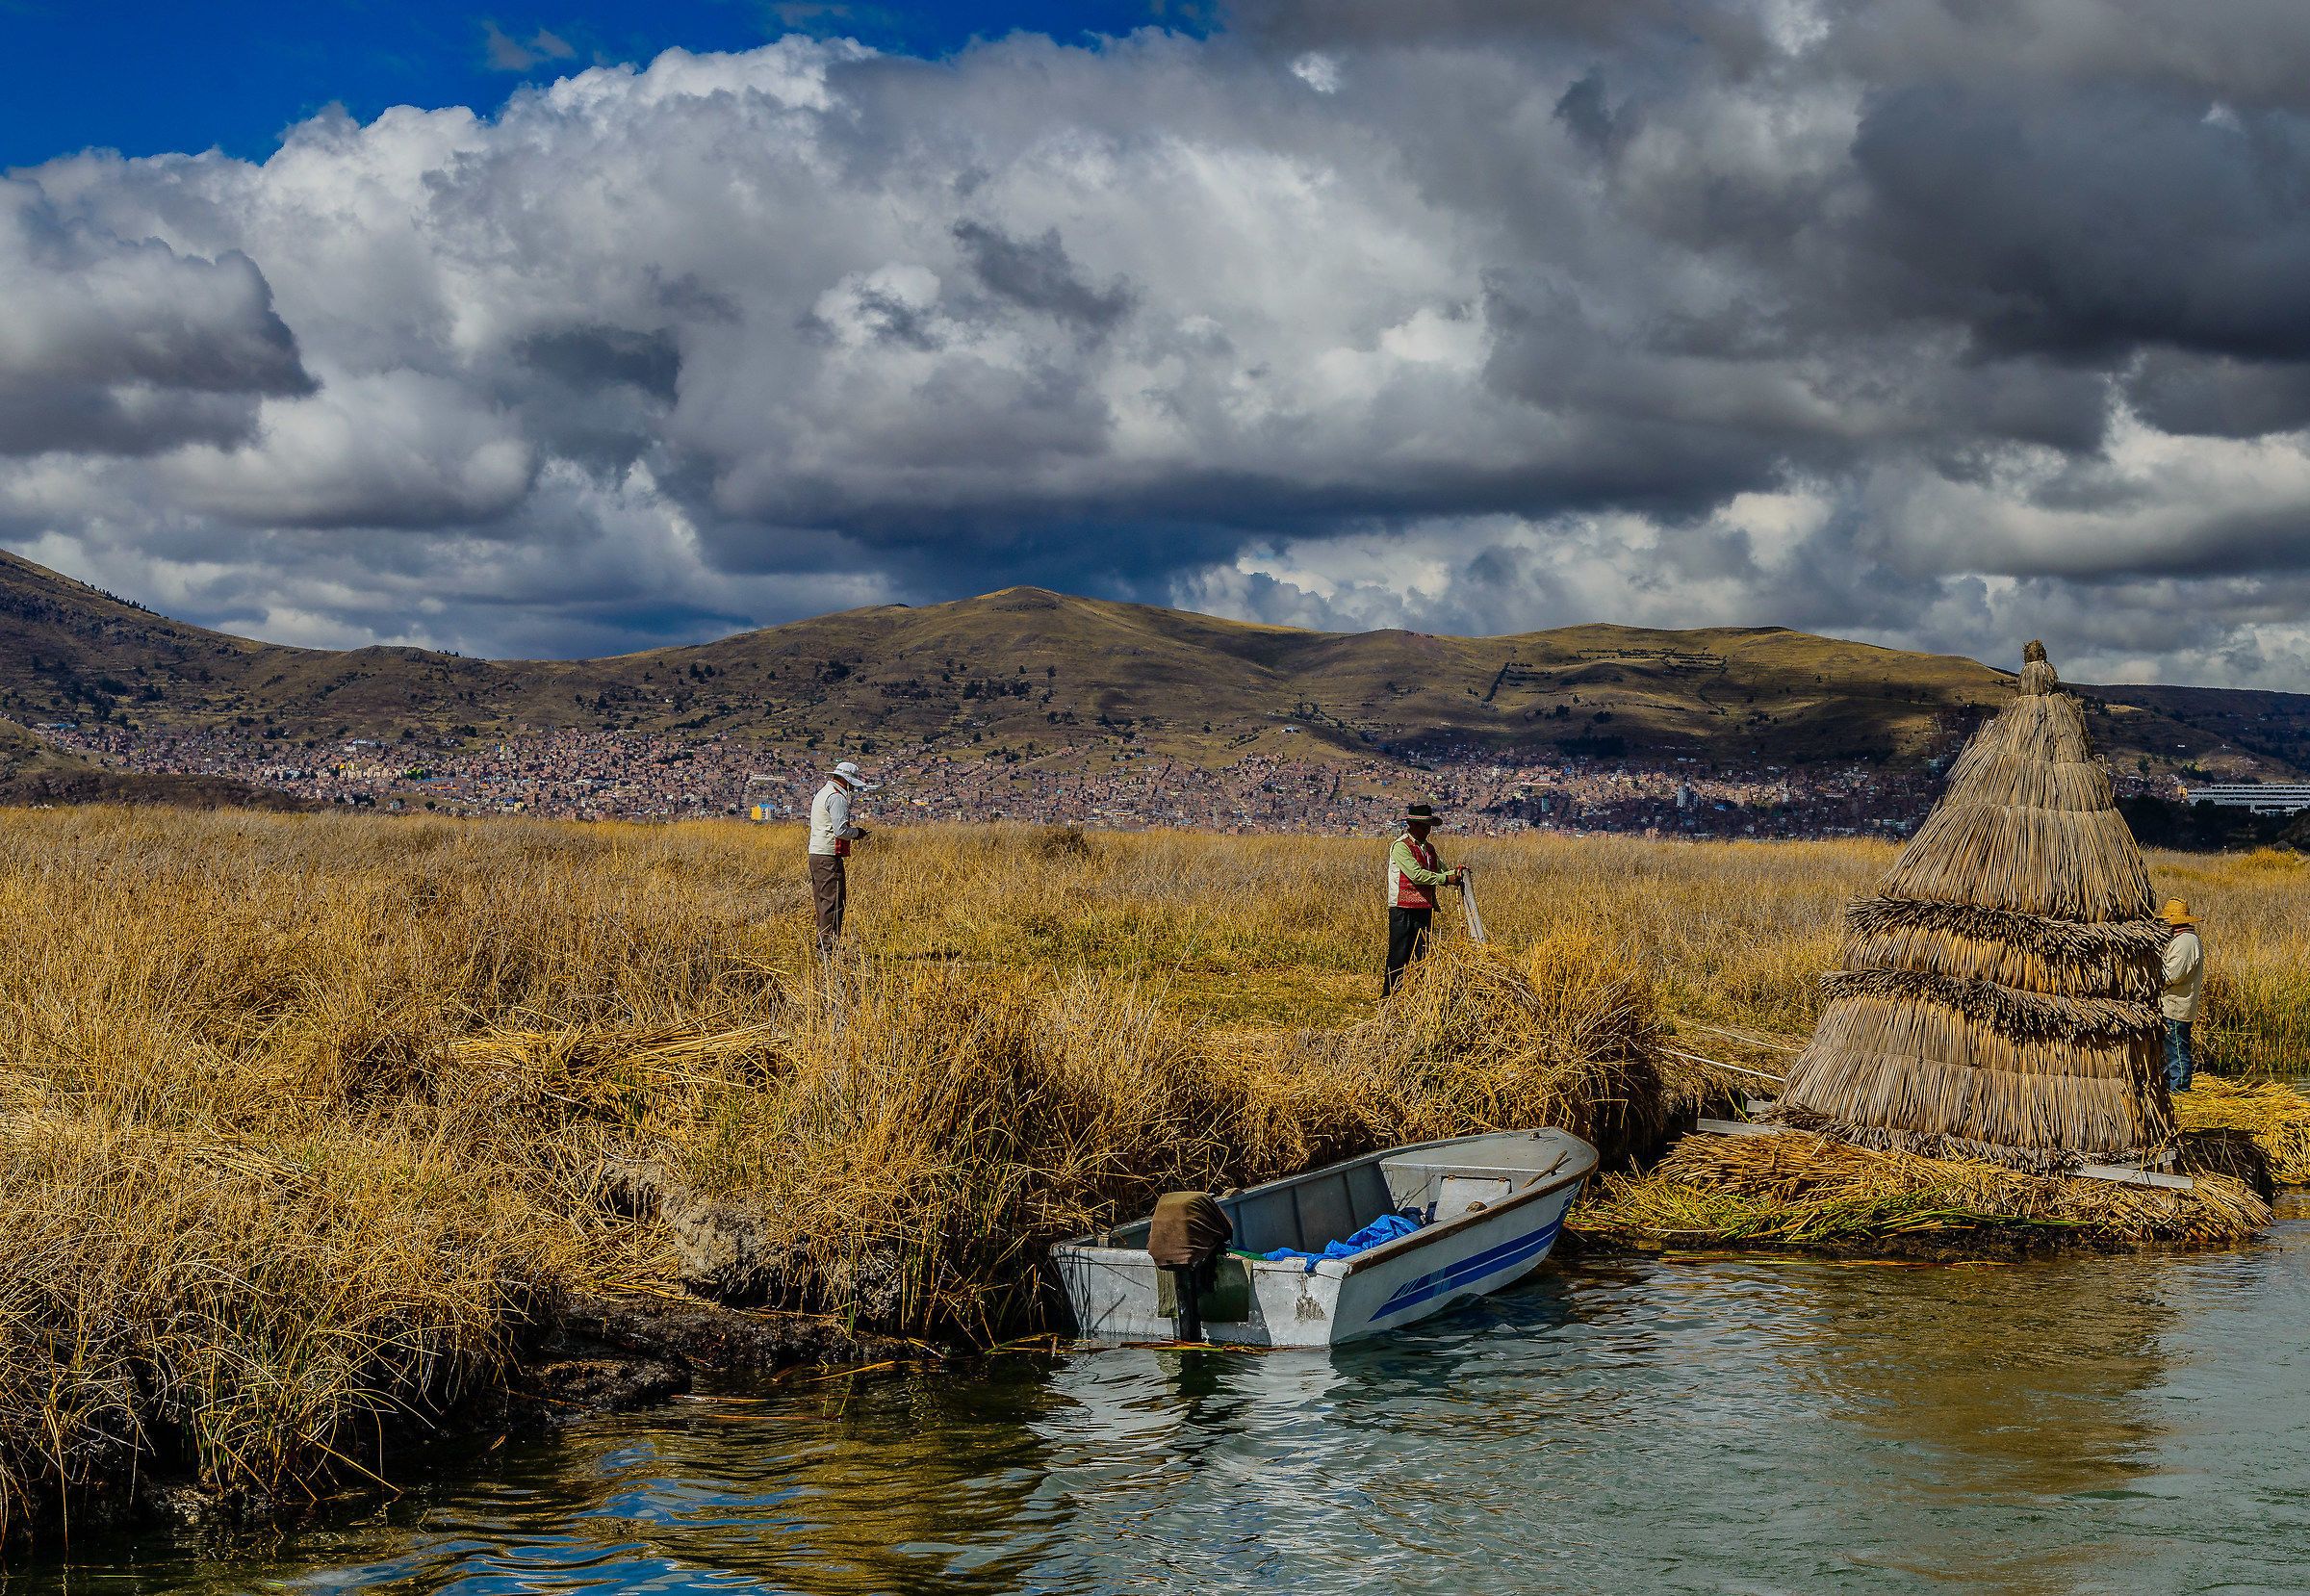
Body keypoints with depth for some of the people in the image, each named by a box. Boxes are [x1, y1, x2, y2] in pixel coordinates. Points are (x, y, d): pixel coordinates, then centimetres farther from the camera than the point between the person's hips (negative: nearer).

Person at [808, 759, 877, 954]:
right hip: (829, 857, -10)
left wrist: (851, 832, 17)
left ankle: (822, 946, 17)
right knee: (834, 903, -8)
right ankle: (828, 948, -9)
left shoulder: (822, 794, 20)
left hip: (816, 855, 10)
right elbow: (841, 831, -20)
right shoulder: (836, 798, -14)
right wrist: (857, 832, -1)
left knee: (823, 902, 13)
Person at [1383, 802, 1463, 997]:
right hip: (1402, 909, -8)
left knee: (1420, 953, 7)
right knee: (1399, 953, -8)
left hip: (1424, 908, 8)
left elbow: (1440, 871, 23)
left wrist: (1454, 873, 0)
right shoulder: (1401, 847, -9)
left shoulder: (1428, 849, 18)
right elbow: (1416, 874, -18)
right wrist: (1446, 879, -14)